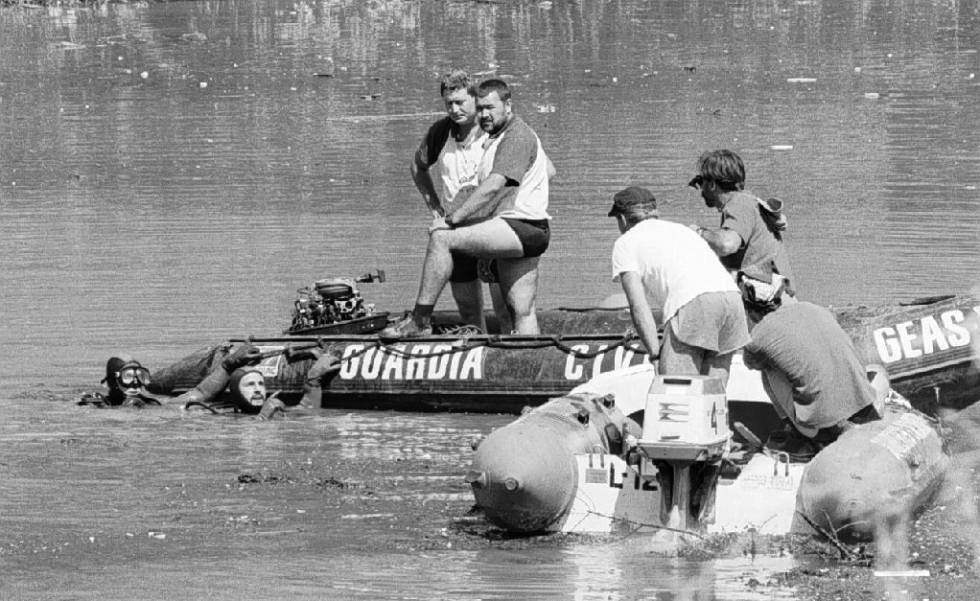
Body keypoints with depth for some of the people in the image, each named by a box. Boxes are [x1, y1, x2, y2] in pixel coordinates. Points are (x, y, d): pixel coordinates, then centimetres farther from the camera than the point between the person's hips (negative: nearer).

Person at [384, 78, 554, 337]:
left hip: (523, 227, -11)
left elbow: (493, 186, -26)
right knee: (522, 313, 7)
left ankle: (420, 320, -19)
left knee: (441, 238, -20)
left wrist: (453, 218, -28)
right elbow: (549, 170, 35)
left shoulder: (517, 136, -13)